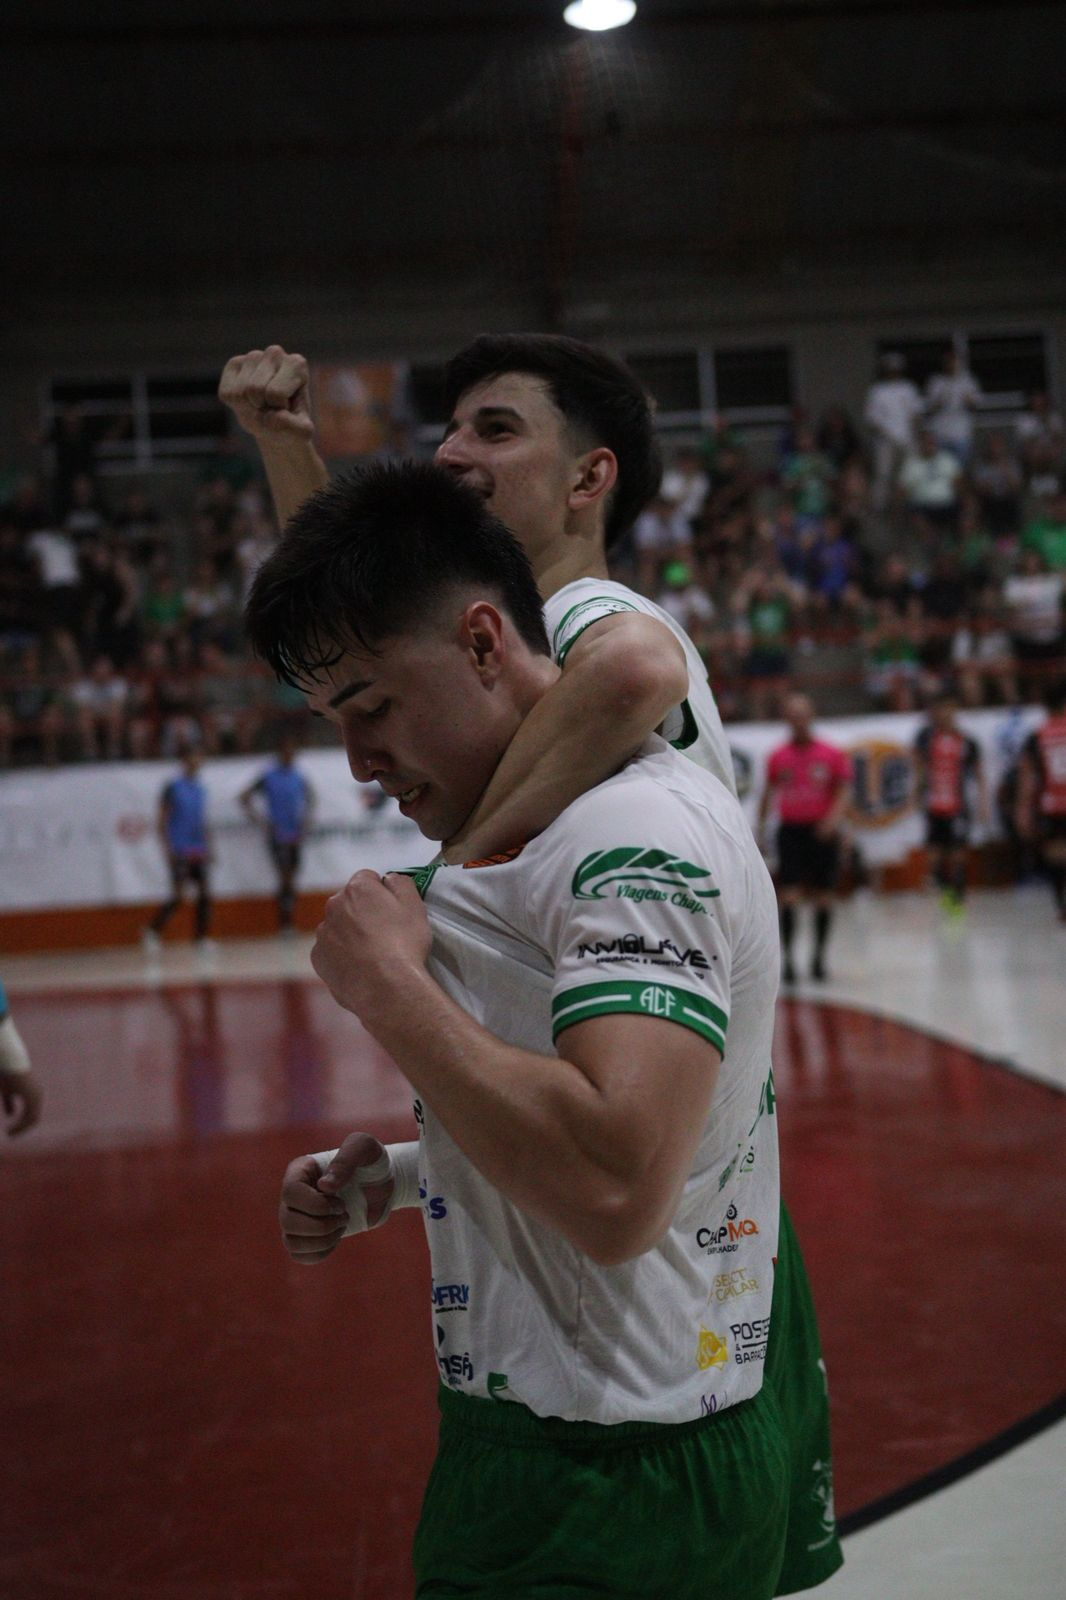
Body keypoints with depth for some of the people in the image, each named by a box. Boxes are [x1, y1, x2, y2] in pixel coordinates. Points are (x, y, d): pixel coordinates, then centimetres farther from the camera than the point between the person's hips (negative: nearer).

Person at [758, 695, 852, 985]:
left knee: (823, 896, 5)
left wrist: (834, 817, -22)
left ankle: (819, 958, 18)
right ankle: (788, 959, -3)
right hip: (790, 829, 0)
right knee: (789, 896, -9)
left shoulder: (832, 755, -1)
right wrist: (761, 824, 9)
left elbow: (844, 790, -4)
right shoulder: (778, 757, 5)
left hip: (821, 831, 0)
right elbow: (769, 792, 14)